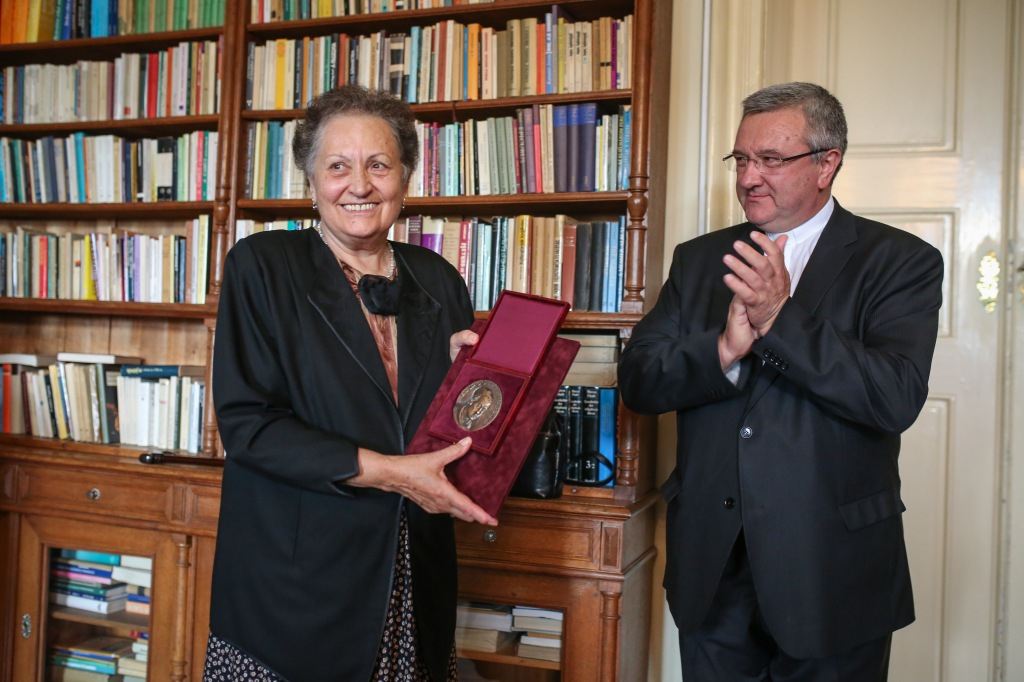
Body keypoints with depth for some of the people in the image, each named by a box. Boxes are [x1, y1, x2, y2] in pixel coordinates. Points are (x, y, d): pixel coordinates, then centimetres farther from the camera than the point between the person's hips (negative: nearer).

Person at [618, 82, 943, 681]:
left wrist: (781, 318, -26)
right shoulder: (699, 259, 6)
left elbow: (898, 398, -18)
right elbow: (638, 381, -3)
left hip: (830, 571, -2)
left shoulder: (899, 261, -4)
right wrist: (724, 350, -21)